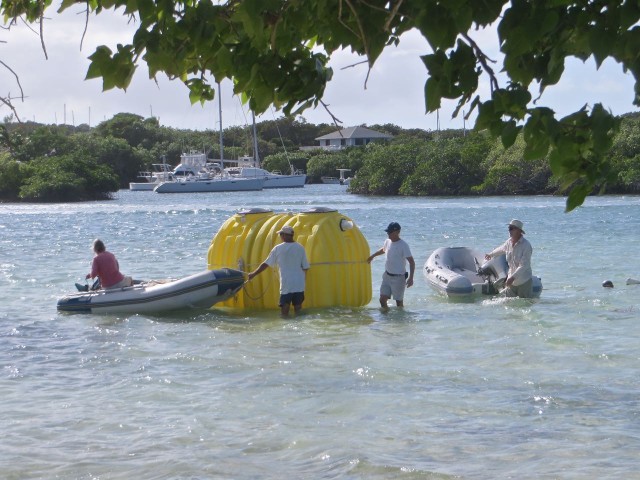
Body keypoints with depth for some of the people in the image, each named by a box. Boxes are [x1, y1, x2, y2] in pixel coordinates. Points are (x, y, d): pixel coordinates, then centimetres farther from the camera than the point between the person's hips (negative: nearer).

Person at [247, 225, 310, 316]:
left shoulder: (278, 248, -2)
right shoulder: (300, 248, 0)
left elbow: (266, 264, 4)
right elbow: (305, 267, 2)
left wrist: (253, 274, 16)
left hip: (286, 286, -2)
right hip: (299, 285, 2)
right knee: (298, 310, 9)